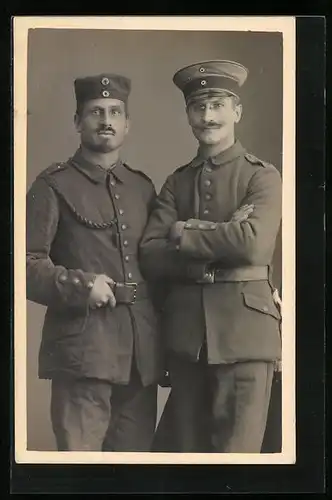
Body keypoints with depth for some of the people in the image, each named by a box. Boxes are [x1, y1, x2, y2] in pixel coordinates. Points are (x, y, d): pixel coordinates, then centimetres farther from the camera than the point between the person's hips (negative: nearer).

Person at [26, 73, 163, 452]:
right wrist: (80, 285, -20)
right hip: (82, 346, -5)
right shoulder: (53, 186, 1)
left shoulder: (143, 187, 17)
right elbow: (26, 264, -5)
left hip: (142, 348, 5)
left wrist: (164, 337, 14)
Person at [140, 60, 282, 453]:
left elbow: (252, 243, -18)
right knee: (186, 446, 12)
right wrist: (219, 240, -11)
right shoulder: (176, 182, 13)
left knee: (236, 447, -1)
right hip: (184, 330, 4)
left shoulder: (263, 177, 2)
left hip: (243, 328, -4)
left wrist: (183, 233, -7)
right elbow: (150, 258, 0)